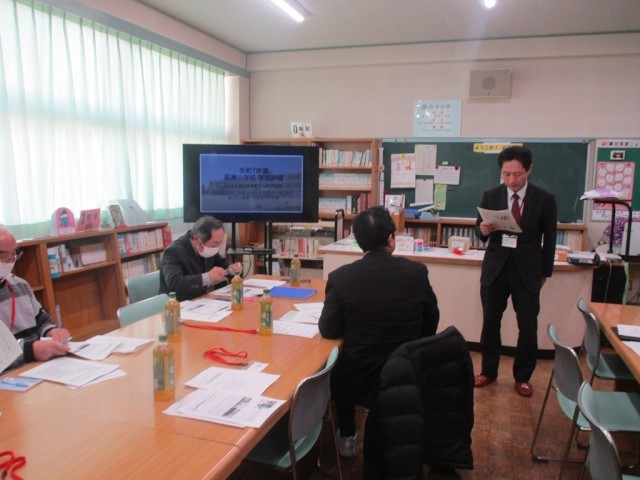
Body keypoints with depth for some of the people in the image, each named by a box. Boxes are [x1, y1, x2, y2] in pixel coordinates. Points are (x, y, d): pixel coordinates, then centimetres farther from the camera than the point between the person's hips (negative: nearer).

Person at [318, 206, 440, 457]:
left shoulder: (341, 276, -15)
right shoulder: (417, 271, -10)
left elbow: (328, 330, -6)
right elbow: (431, 324, 3)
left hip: (359, 379, -1)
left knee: (338, 370, 32)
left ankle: (347, 438, 38)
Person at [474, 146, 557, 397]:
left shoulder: (544, 198, -6)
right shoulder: (491, 195, -2)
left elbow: (549, 239, 3)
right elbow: (480, 228, 6)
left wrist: (545, 272, 7)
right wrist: (483, 229, -18)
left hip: (527, 269, -1)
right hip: (495, 266, 2)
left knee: (528, 327, 5)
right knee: (490, 322, 10)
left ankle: (522, 377, 24)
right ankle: (488, 371, 28)